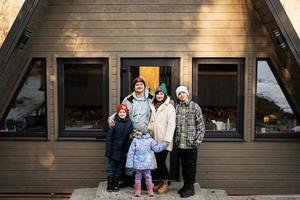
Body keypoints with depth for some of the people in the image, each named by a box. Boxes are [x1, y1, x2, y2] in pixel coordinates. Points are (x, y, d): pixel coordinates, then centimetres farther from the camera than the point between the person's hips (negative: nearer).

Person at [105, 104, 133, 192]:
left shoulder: (129, 123, -2)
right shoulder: (114, 122, -9)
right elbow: (109, 137, -9)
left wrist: (128, 150, -5)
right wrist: (108, 150, -12)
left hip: (122, 150, 2)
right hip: (113, 150, -2)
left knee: (118, 168, 13)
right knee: (111, 167, 6)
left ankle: (116, 185, 25)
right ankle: (109, 185, 19)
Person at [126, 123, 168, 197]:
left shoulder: (150, 140, 1)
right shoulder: (135, 140, 1)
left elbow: (156, 148, 3)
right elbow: (131, 152, 0)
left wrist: (164, 144, -4)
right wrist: (130, 163, -2)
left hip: (147, 163, 0)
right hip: (137, 163, 0)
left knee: (148, 176, 8)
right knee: (138, 177, 8)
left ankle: (150, 191, 19)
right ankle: (137, 191, 19)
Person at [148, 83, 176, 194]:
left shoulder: (169, 107, -7)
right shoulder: (153, 106, 13)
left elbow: (171, 125, -14)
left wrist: (167, 140, -19)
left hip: (164, 141, -6)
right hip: (155, 140, 6)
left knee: (162, 161, -4)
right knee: (158, 161, 11)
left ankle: (165, 185, 12)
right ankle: (161, 182, 25)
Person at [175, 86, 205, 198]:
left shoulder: (195, 106, -2)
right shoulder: (176, 108, 9)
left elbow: (201, 125, -5)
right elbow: (174, 124, 13)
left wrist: (198, 140, -12)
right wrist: (176, 139, 7)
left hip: (191, 142, -4)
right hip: (180, 143, 4)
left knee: (191, 165, 3)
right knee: (183, 165, 13)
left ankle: (190, 188, 14)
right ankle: (185, 185, 26)